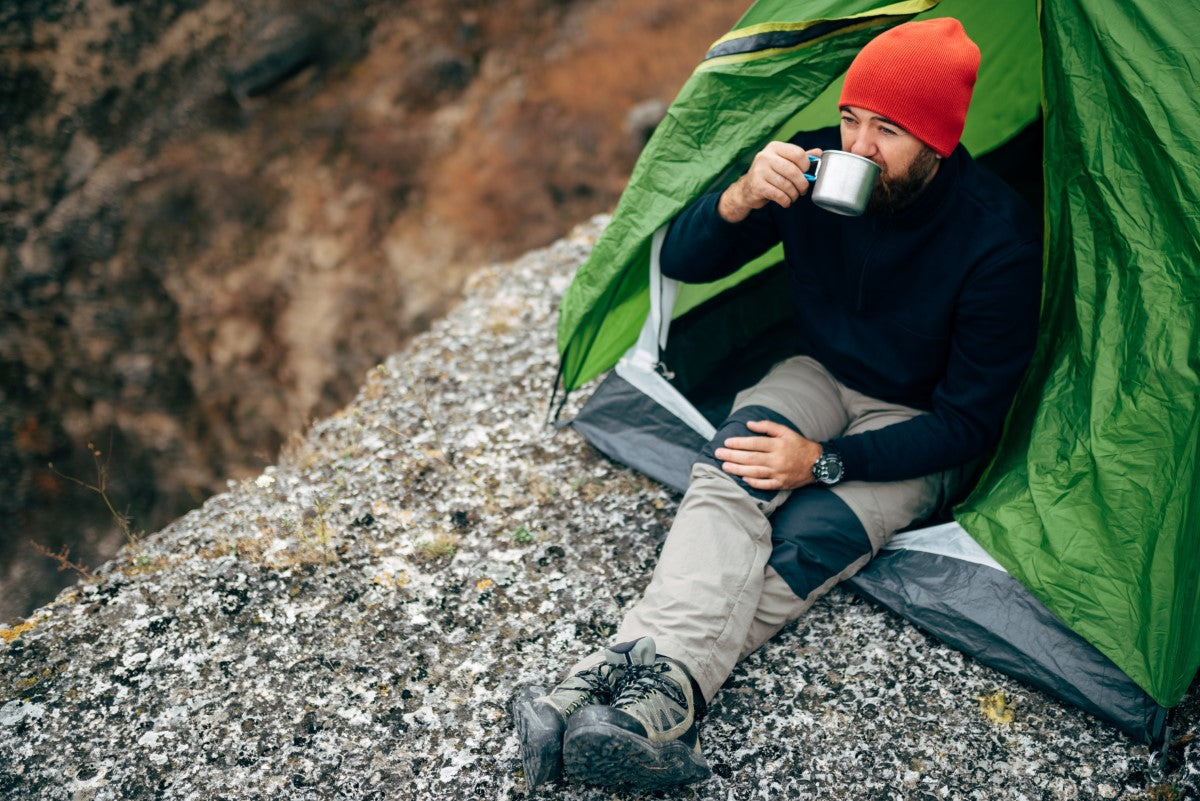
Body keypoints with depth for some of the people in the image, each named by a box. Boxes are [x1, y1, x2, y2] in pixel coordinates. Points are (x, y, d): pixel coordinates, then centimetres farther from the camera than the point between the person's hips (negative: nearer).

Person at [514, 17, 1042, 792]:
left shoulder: (1000, 239, -26)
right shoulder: (815, 165, -15)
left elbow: (970, 423, -20)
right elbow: (682, 259, -10)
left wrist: (826, 462, -27)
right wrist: (740, 199, -32)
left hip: (918, 425, -3)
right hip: (821, 377, 3)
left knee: (809, 539, -31)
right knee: (732, 474, -31)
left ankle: (634, 683, -39)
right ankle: (663, 684, -46)